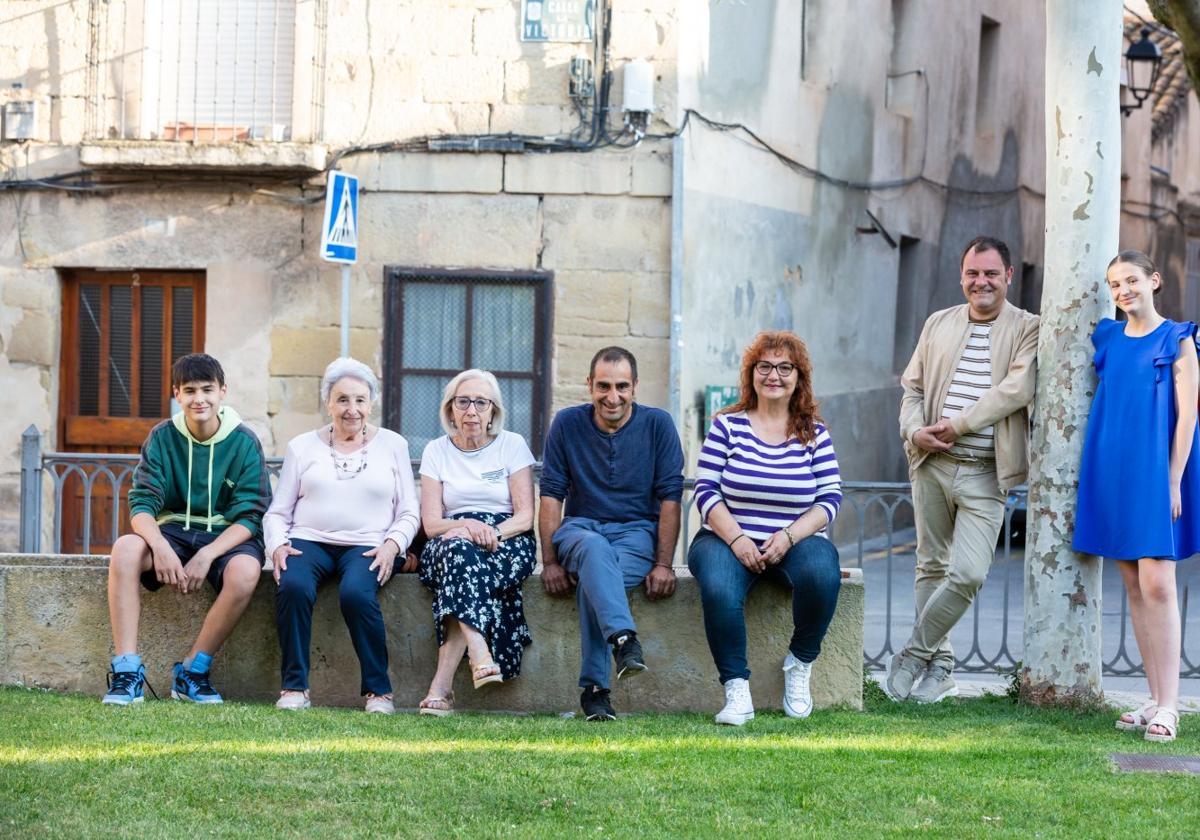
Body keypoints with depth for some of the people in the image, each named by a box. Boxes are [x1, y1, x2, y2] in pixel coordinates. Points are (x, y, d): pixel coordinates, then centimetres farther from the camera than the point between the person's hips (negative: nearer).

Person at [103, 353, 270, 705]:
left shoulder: (244, 442, -5)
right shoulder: (162, 437, 1)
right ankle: (126, 672, -31)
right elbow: (142, 502, -7)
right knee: (125, 548, -30)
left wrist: (206, 555, -24)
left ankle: (193, 672, -19)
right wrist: (160, 546, -28)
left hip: (227, 536, -2)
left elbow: (249, 515, -9)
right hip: (173, 531, 2)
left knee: (245, 570, -36)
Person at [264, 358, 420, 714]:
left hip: (367, 546, -1)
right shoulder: (302, 446, 15)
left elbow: (409, 513, 11)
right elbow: (277, 512, 13)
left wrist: (392, 545, -9)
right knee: (293, 586, -33)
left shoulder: (392, 445, 13)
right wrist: (277, 545, -8)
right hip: (309, 540, 1)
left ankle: (379, 690, -22)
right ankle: (294, 688, -24)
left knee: (357, 592, -35)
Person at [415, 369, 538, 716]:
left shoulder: (512, 445, 6)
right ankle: (481, 657, -53)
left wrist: (491, 533, -20)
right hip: (451, 542, 1)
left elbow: (525, 516, -1)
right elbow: (431, 524, 2)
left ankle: (441, 686, -44)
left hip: (507, 542, -1)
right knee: (458, 548, -37)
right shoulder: (437, 451, 10)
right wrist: (467, 526, -19)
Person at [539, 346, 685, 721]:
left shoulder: (657, 424, 1)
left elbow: (670, 498, -1)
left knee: (592, 579, -34)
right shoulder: (567, 424, 5)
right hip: (580, 528, 1)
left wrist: (663, 564, -10)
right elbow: (551, 495, 3)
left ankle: (594, 686, -32)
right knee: (594, 550, -38)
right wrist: (550, 561, -7)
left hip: (636, 532, -1)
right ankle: (624, 640, -58)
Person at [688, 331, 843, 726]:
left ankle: (800, 663, -8)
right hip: (730, 539, -1)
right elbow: (706, 491, 0)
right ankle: (737, 690, -26)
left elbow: (830, 498, 2)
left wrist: (788, 536, -14)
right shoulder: (728, 427, 6)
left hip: (797, 541, 1)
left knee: (822, 575, -33)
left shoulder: (815, 434, 9)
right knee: (719, 590, -35)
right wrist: (736, 538, -16)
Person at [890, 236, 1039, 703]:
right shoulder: (938, 324, 12)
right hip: (931, 466, 4)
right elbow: (913, 387, 14)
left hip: (985, 474, -4)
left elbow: (1016, 389, -14)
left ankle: (913, 655, 3)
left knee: (968, 573, -13)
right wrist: (914, 431, -6)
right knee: (932, 567, 10)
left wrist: (957, 425, -17)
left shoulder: (1028, 330, -1)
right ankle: (939, 668, 21)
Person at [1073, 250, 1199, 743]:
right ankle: (1157, 699, 10)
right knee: (1134, 587, 5)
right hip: (1112, 472, 5)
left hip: (1154, 472, -5)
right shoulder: (1106, 338, 11)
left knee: (1156, 584, -11)